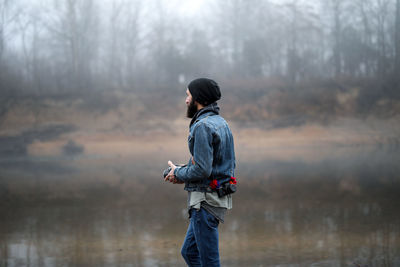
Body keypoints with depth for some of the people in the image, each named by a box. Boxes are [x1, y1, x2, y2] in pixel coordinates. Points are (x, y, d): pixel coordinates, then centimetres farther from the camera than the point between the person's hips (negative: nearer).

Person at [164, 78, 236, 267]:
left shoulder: (203, 126, -17)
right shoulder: (221, 122, 14)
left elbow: (201, 170, -24)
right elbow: (230, 164, 17)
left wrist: (178, 174, -4)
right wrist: (185, 175, 13)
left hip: (206, 201, -10)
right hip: (219, 197, 10)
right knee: (189, 252, 19)